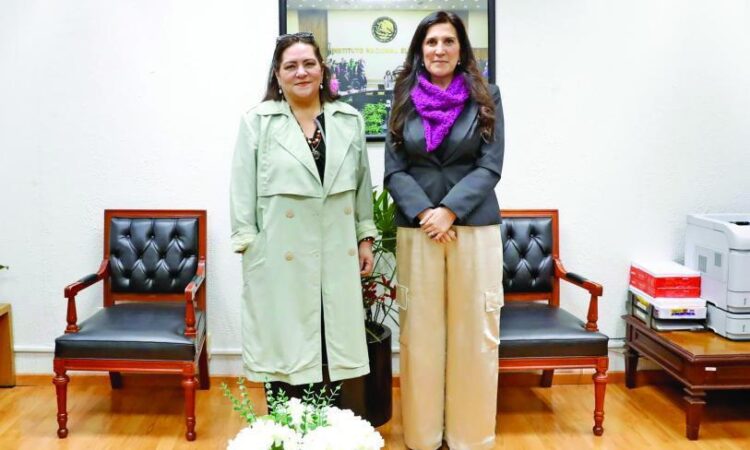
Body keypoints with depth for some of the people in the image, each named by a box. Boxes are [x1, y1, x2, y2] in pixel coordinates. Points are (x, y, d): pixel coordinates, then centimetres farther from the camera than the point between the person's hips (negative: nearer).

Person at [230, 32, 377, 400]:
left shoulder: (350, 120, 9)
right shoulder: (256, 122, 0)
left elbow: (362, 184, 13)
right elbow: (243, 190, -1)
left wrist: (365, 238, 10)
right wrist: (247, 245, -5)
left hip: (337, 253, 3)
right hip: (281, 254, -3)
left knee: (332, 345, 8)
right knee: (285, 345, 4)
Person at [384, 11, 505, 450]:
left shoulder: (485, 97, 4)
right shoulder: (405, 100, 7)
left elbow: (490, 166, -2)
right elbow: (394, 170, 3)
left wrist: (449, 210, -14)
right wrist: (425, 213, -12)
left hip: (475, 228, -1)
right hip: (417, 230, 1)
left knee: (474, 333, 2)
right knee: (420, 333, 4)